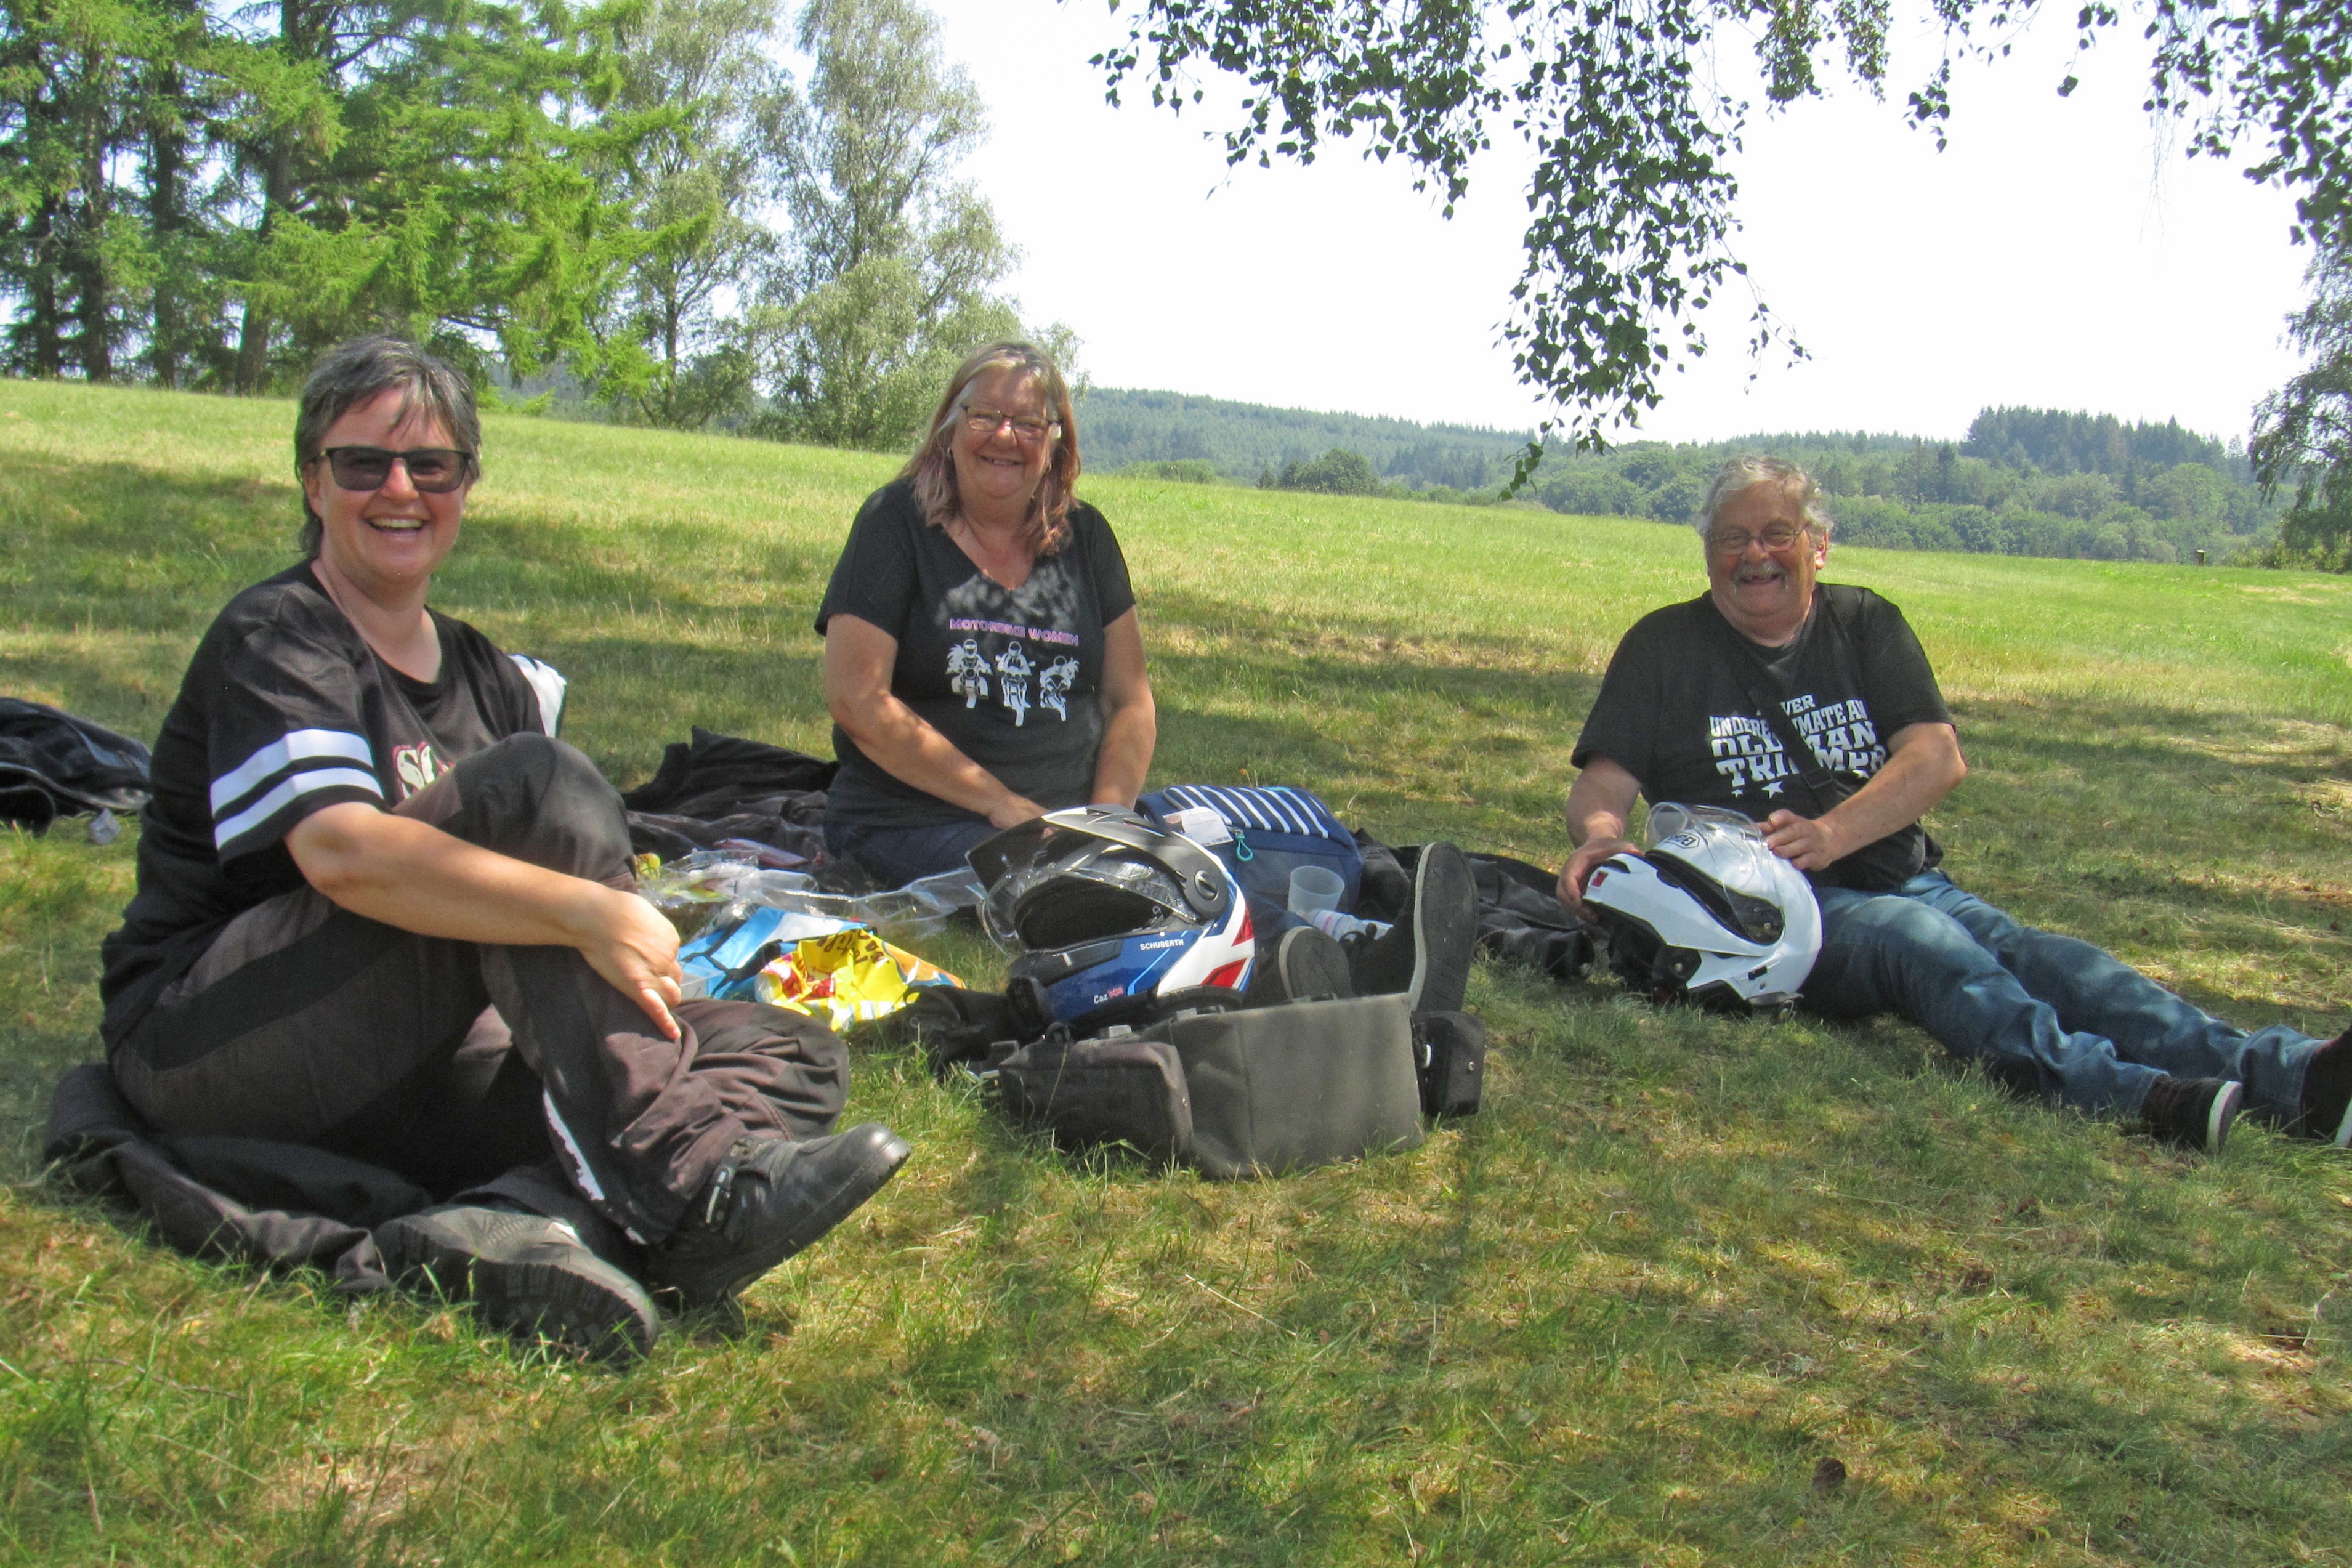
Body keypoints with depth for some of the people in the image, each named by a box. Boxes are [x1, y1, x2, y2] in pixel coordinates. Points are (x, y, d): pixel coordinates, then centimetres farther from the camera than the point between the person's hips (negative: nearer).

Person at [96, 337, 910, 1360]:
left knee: (792, 1055, -9)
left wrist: (635, 959, -13)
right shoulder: (272, 641, -6)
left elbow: (546, 895, 9)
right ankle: (687, 1181, -36)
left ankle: (516, 1215, -36)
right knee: (535, 783, -27)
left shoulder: (486, 676, 16)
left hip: (415, 1069, 7)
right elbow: (340, 852, -26)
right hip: (208, 1040, -7)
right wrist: (588, 911, -36)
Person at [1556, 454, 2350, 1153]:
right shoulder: (1666, 646, 9)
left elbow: (1938, 756, 2)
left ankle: (2285, 1075, -39)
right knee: (1921, 939, -33)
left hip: (1902, 881, 4)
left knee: (2035, 955, -22)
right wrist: (1599, 835, -24)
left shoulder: (1866, 624, 16)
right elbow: (1602, 784, 1)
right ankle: (2130, 1095, -54)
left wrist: (1831, 833, -16)